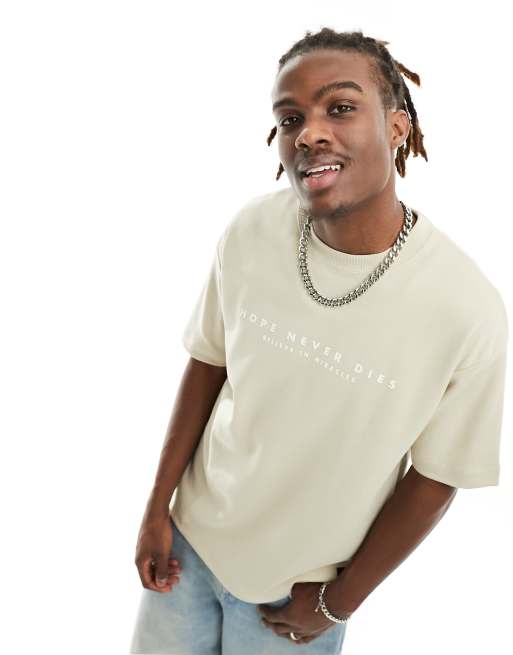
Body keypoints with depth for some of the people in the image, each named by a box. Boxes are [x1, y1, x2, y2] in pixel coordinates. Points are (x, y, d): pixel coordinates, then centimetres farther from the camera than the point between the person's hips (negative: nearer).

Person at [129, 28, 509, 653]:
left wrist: (337, 602, -4)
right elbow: (208, 363, -3)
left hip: (296, 582, -2)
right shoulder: (251, 230, -17)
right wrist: (158, 506, 1)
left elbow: (434, 480, -14)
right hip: (188, 533, 3)